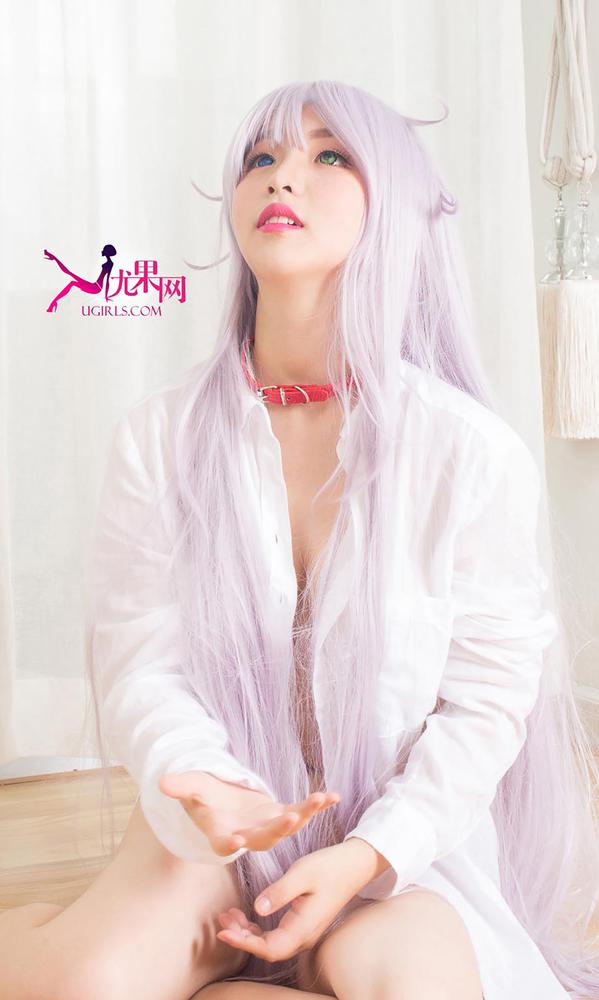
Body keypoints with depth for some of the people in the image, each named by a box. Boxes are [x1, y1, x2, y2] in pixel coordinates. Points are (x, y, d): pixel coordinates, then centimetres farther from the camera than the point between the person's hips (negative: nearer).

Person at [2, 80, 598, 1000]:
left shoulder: (476, 454, -11)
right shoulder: (160, 437, -5)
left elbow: (487, 698, -6)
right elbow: (137, 660, -6)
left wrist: (367, 855, -18)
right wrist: (207, 792, -25)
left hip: (401, 841, 1)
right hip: (214, 827, 0)